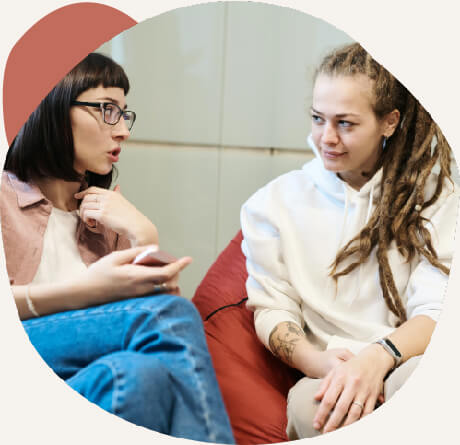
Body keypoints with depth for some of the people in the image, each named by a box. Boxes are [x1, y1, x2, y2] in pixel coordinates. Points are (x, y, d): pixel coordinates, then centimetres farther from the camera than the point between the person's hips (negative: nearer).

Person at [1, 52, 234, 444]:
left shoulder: (103, 208, 25)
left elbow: (163, 294, 16)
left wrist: (144, 236, 3)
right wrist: (87, 290, -21)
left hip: (105, 368, 5)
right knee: (168, 314, -29)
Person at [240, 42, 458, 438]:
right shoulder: (274, 204, 11)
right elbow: (271, 309, 5)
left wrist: (378, 357, -24)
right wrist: (317, 361, -17)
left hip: (409, 366, 0)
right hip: (333, 377, 1)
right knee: (308, 404, -37)